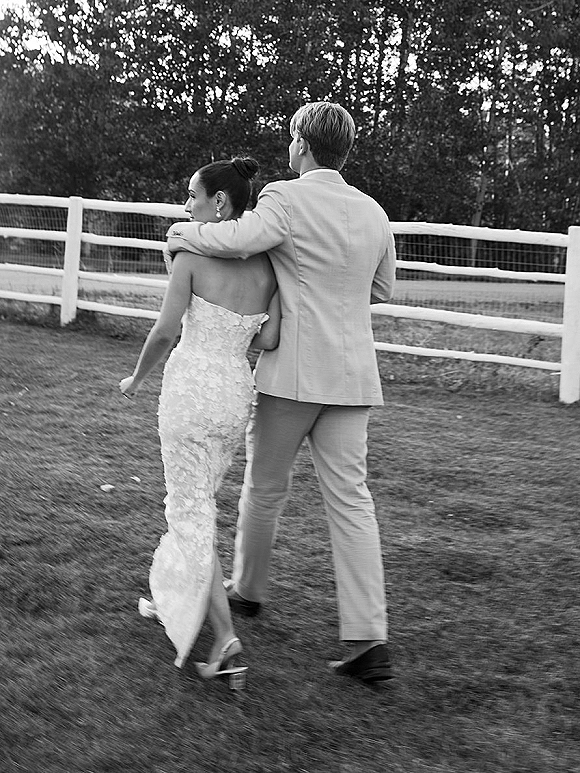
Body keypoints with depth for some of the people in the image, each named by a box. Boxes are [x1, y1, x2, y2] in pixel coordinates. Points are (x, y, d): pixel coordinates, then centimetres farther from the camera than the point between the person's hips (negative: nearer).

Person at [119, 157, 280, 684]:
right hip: (238, 393, 5)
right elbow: (269, 340, -6)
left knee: (191, 512, 0)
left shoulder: (192, 252, -10)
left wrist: (137, 377, 4)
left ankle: (225, 634, -10)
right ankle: (171, 600, 38)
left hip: (191, 388, -5)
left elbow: (166, 329, -13)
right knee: (196, 501, 23)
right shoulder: (268, 264, 2)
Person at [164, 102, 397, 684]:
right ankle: (367, 638, -3)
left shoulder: (287, 199, -10)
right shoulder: (374, 213, 9)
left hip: (293, 372, -5)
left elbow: (239, 239, -29)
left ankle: (247, 588, 35)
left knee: (265, 485, 15)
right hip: (352, 375, 5)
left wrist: (181, 233, -11)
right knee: (350, 500, 2)